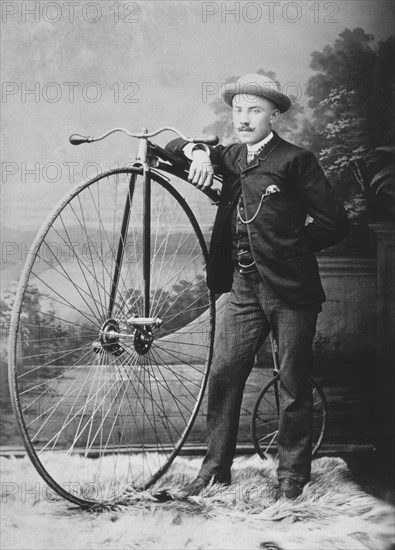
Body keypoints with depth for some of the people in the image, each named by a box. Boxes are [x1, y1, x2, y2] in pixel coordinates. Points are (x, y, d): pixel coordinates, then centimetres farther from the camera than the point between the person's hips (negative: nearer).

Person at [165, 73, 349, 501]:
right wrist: (197, 151, 1)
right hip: (244, 286, 5)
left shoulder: (295, 160, -5)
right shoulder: (231, 157, 12)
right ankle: (215, 467, 14)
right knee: (222, 375, 2)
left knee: (293, 386, 4)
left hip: (290, 289, -5)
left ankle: (292, 475, 17)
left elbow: (334, 223, -5)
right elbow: (175, 146, 22)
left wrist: (289, 247, 1)